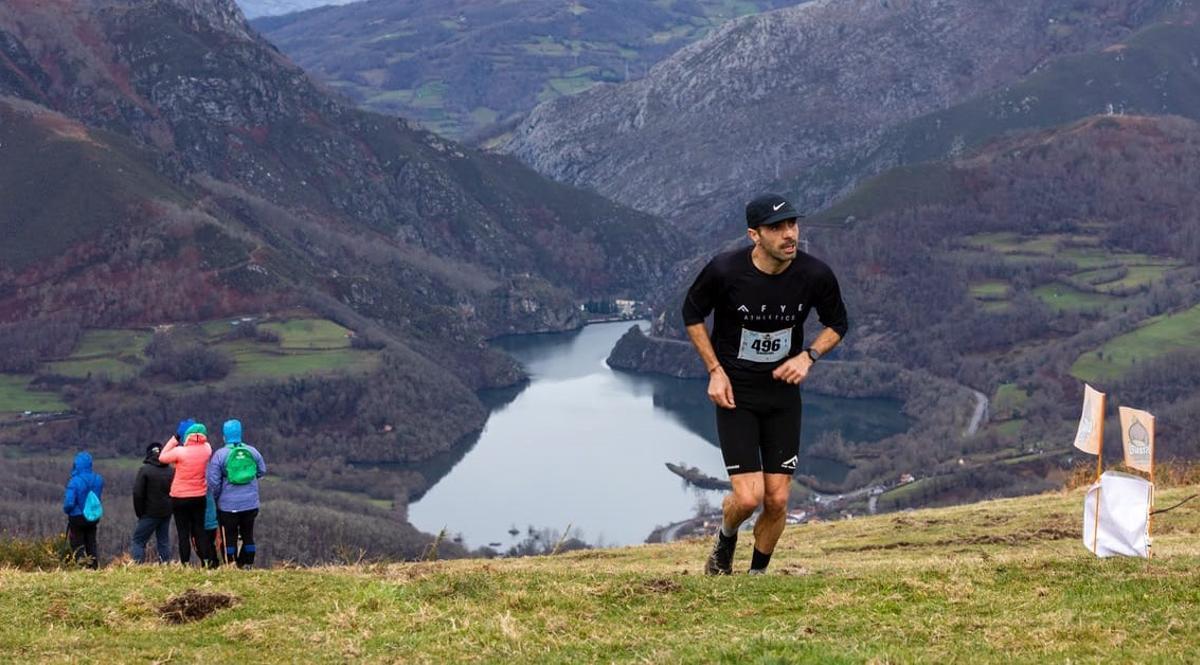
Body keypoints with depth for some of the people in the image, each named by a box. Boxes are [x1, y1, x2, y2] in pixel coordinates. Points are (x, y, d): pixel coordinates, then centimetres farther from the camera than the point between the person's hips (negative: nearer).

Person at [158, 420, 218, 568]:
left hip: (180, 498, -3)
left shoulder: (180, 451, -18)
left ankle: (185, 564, 0)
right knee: (199, 530, 13)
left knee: (183, 533, 2)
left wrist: (175, 438, 1)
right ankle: (208, 560, 6)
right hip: (200, 497, 3)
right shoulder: (206, 449, -7)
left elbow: (162, 457, -2)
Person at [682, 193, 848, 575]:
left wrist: (808, 356, -9)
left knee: (777, 501, 0)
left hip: (784, 391, 3)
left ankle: (758, 573, 25)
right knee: (749, 497, -12)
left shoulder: (815, 276, -11)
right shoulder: (724, 271, -17)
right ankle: (725, 542, 23)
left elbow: (837, 324, 8)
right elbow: (692, 315, 2)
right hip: (735, 392, -2)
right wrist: (715, 370, -5)